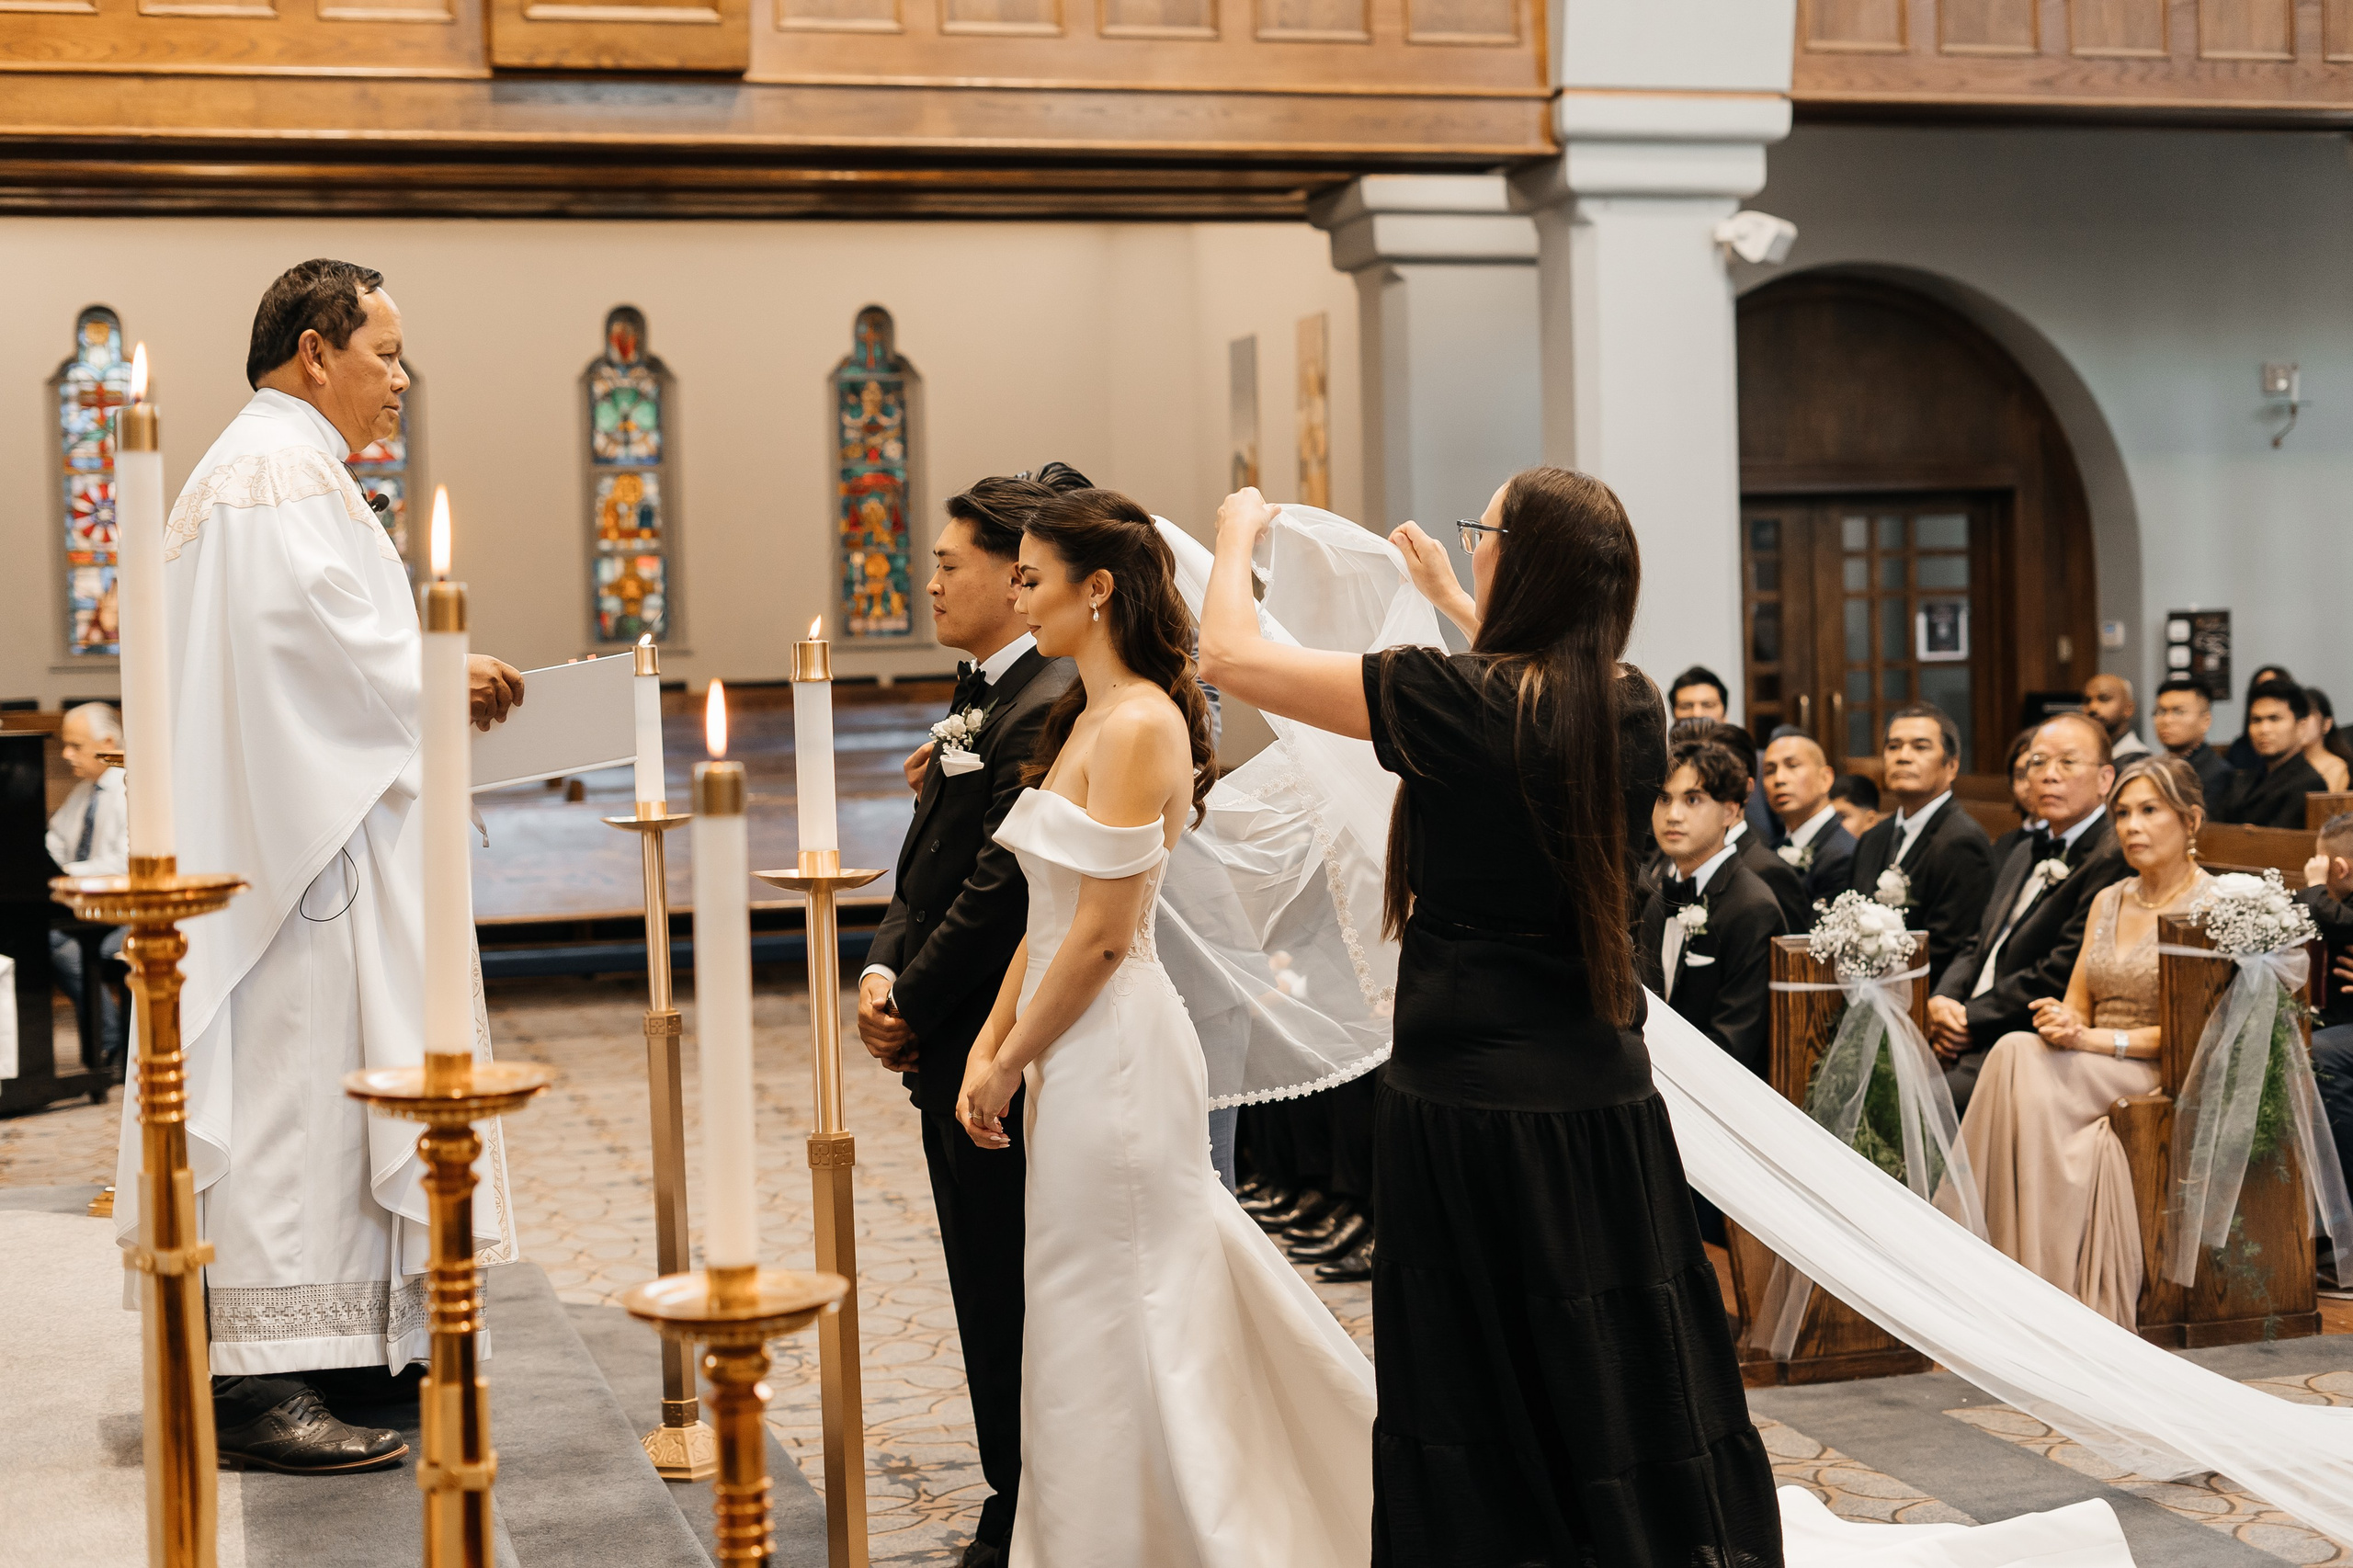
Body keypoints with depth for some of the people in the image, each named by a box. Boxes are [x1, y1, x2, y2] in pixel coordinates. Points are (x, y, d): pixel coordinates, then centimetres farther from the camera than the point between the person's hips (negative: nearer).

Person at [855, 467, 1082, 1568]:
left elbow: (999, 889, -21)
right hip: (953, 1044, 10)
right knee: (986, 1285, 17)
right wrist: (882, 970, 2)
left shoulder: (1047, 705, -19)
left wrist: (910, 1004, -11)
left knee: (1010, 1292, 1)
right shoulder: (979, 692, 13)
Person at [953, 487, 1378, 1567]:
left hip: (1115, 1046, -10)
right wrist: (989, 1043, 8)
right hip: (1077, 1042, 10)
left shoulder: (1139, 726, -17)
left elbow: (1104, 932, -19)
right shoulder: (1086, 719, 13)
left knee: (1104, 1325, 1)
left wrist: (1012, 1061, -11)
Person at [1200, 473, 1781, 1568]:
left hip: (1467, 1100, -5)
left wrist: (1237, 535, 12)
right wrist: (1446, 595, 37)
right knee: (1630, 1380, 13)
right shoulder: (1630, 708, 0)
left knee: (1487, 1400, 7)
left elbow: (1230, 653, -7)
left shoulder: (1452, 698, -16)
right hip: (1604, 1096, 5)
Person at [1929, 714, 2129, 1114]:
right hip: (1971, 1037, 9)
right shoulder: (2026, 853, 23)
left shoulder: (2113, 858, -10)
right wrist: (1943, 1001, 1)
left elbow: (2063, 972, -16)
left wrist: (1971, 1018, -11)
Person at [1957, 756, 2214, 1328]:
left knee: (2020, 1055, -30)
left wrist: (2095, 1039, -18)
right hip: (2093, 1082, 6)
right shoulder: (2108, 901, 19)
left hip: (2165, 1080, -6)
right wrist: (2059, 1021, -9)